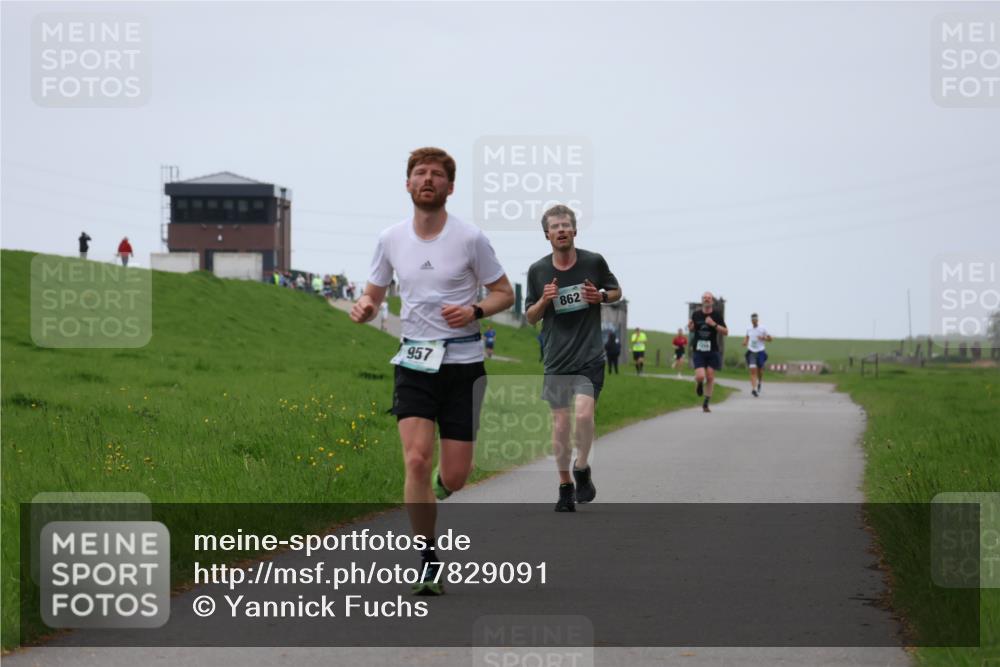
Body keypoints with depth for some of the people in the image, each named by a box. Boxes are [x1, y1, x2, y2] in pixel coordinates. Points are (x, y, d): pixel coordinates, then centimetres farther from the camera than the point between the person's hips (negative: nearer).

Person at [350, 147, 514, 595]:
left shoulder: (470, 238, -4)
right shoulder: (391, 239, 4)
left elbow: (504, 293, 4)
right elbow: (374, 293, 16)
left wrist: (474, 311, -16)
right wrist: (364, 306, -8)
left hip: (463, 362, -1)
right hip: (414, 361, 1)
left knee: (454, 477, -2)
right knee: (416, 459, -16)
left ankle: (439, 486, 38)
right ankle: (429, 563, -5)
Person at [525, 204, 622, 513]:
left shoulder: (594, 262, -1)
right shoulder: (538, 270, 2)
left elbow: (616, 291, 15)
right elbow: (530, 317, 9)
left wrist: (601, 296, -8)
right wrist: (544, 300, -12)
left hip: (590, 355, -2)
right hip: (556, 358, 2)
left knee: (584, 412, -19)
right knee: (560, 423, 3)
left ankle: (582, 469, 5)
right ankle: (565, 486, 16)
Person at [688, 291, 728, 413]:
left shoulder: (716, 315, -2)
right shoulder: (696, 314, 3)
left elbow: (726, 332, -5)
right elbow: (692, 330, 18)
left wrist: (714, 324, -18)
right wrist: (690, 327, -6)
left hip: (713, 351, 0)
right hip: (699, 351, 0)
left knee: (710, 377, 0)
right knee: (700, 376, -15)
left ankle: (706, 404, 12)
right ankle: (698, 385, 23)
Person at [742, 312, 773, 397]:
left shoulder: (762, 329, -3)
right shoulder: (749, 330, 5)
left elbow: (770, 339, 2)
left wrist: (763, 338, -16)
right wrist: (745, 342, 4)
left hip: (760, 352, -1)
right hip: (751, 352, 1)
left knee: (760, 371, 9)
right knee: (753, 370, -12)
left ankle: (760, 382, 42)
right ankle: (753, 388, -19)